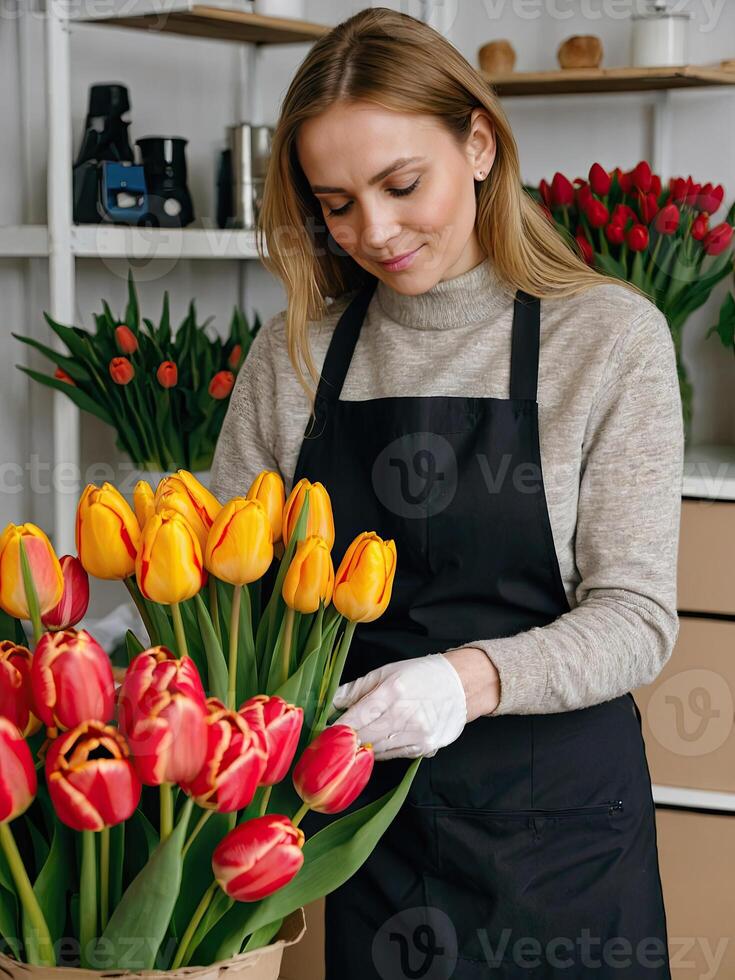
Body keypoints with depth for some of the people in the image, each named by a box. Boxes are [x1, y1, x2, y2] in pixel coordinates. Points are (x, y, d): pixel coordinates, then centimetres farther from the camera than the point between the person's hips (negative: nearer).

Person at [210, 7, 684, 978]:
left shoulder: (611, 336, -9)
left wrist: (474, 678, -30)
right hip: (362, 810, 2)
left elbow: (635, 614, -13)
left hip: (555, 828, -2)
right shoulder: (295, 350, 0)